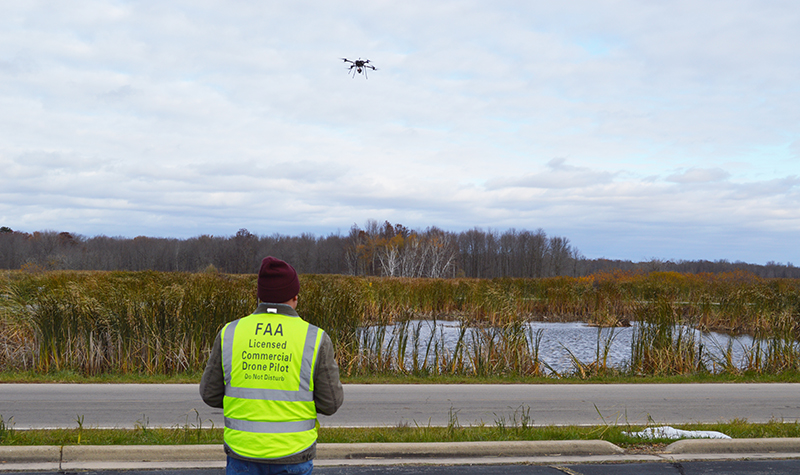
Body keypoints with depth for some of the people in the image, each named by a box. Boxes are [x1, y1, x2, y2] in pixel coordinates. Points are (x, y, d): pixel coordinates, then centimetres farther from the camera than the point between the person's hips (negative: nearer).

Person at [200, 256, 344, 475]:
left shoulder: (230, 335, -5)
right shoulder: (315, 340, -11)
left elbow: (211, 394, 3)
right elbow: (330, 402, -6)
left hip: (243, 450, 2)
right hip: (291, 456, -1)